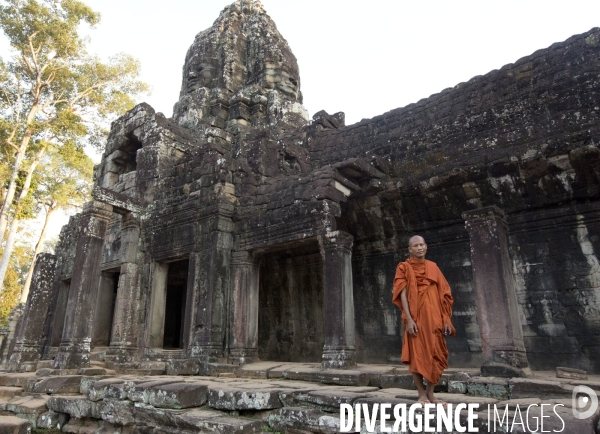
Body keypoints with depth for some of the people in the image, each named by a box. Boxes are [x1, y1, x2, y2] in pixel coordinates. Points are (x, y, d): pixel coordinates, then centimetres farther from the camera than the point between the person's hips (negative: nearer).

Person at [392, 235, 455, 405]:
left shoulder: (433, 267, 12)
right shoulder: (404, 268, 1)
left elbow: (443, 295, 11)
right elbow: (403, 294, -7)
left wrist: (446, 320, 4)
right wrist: (408, 319, -17)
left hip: (434, 318, 4)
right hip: (416, 318, -4)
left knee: (436, 355, 6)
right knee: (417, 355, -1)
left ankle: (430, 392, 19)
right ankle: (421, 394, 11)